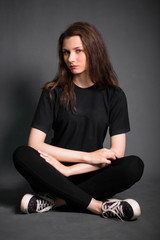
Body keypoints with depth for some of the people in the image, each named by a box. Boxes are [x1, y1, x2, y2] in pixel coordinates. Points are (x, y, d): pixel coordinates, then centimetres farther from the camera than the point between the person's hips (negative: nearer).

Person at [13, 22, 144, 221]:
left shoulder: (113, 95, 1)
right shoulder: (53, 92, 0)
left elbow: (117, 152, -7)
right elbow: (35, 144, -9)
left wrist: (68, 169, -17)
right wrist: (87, 156, -14)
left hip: (91, 175, 0)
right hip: (57, 170, 0)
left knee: (134, 165, -28)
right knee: (21, 155, -28)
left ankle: (56, 200, -23)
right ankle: (97, 206, -29)